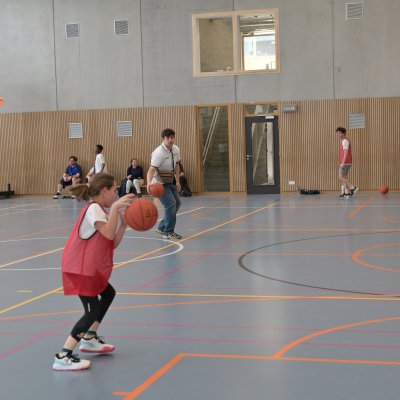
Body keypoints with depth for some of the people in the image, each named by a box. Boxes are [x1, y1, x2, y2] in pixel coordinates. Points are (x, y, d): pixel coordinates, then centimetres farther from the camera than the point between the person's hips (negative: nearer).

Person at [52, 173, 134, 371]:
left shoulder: (99, 210, 16)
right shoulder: (93, 208, -14)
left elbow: (113, 244, 11)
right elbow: (109, 234, -30)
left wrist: (124, 223, 1)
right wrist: (115, 207, -31)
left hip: (90, 269, 11)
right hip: (79, 269, -11)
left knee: (108, 294, 25)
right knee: (93, 311, -11)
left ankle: (89, 338, 31)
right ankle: (63, 357, -13)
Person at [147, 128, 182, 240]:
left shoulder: (176, 149, -2)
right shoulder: (159, 153, -25)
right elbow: (151, 170, -34)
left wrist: (177, 181, 9)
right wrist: (149, 183, -51)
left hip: (170, 182, 8)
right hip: (159, 183, -8)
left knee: (177, 203, 11)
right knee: (171, 204, -16)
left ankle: (162, 228, 25)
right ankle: (168, 233, -3)